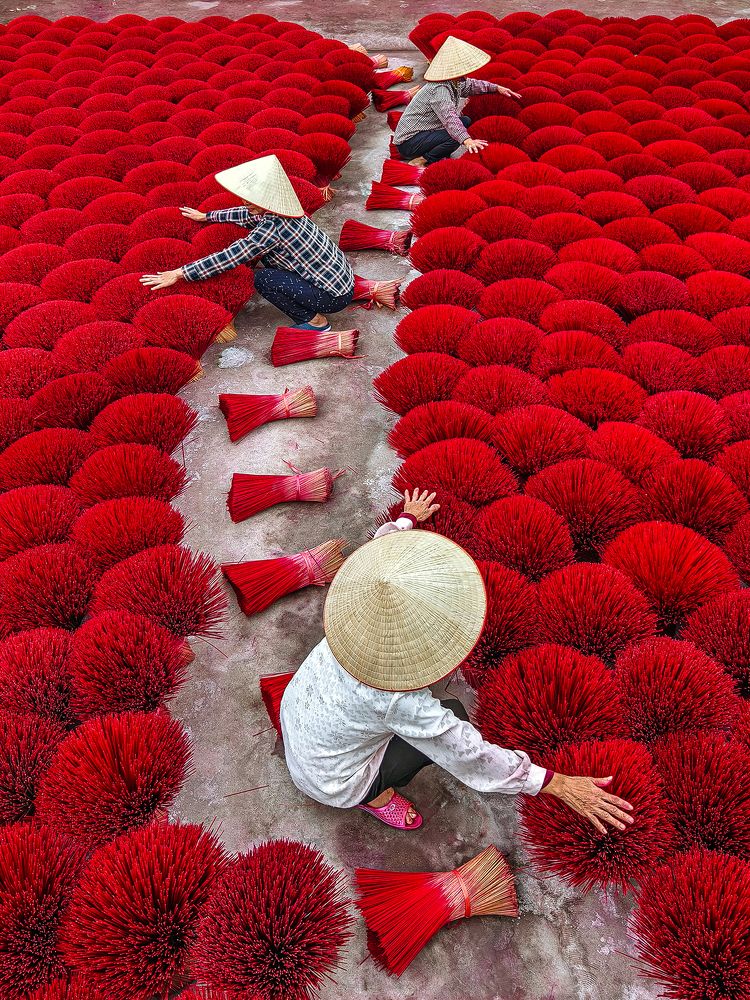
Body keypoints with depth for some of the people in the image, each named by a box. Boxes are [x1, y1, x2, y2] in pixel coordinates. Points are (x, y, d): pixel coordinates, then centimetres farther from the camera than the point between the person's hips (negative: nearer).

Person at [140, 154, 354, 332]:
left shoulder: (273, 227, -25)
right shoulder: (277, 212, 0)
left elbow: (229, 257, -23)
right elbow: (248, 215, 21)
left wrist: (180, 274, -18)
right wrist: (206, 216, 29)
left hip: (334, 296, -9)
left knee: (263, 279, -13)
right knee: (266, 252, 11)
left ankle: (315, 321, 0)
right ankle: (313, 309, 15)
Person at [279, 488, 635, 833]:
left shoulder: (355, 604, -23)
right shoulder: (401, 702, -38)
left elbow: (381, 545, -1)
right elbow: (473, 757, -26)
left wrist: (407, 518, 19)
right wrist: (560, 784, -19)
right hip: (329, 781, -6)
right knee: (453, 715, -4)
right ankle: (375, 794, 12)